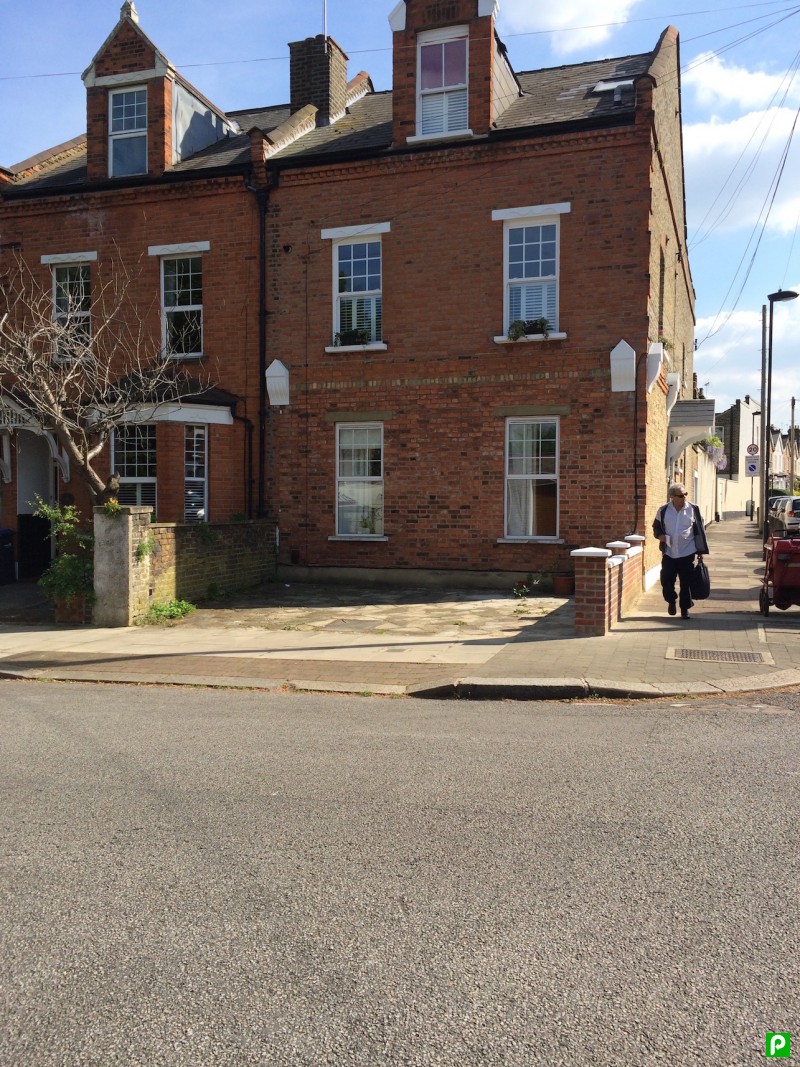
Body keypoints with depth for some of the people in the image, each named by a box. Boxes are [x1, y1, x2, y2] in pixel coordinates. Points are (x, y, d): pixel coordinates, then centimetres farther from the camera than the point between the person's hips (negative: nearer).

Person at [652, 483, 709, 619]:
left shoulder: (693, 509, -3)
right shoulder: (663, 510, -2)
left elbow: (699, 531, 3)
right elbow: (656, 526, 12)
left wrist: (700, 550, 2)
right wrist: (660, 535, -10)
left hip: (687, 553, -1)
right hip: (669, 553, 1)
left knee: (686, 583, 3)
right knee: (666, 581, 2)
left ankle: (685, 608, 17)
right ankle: (671, 601, 29)